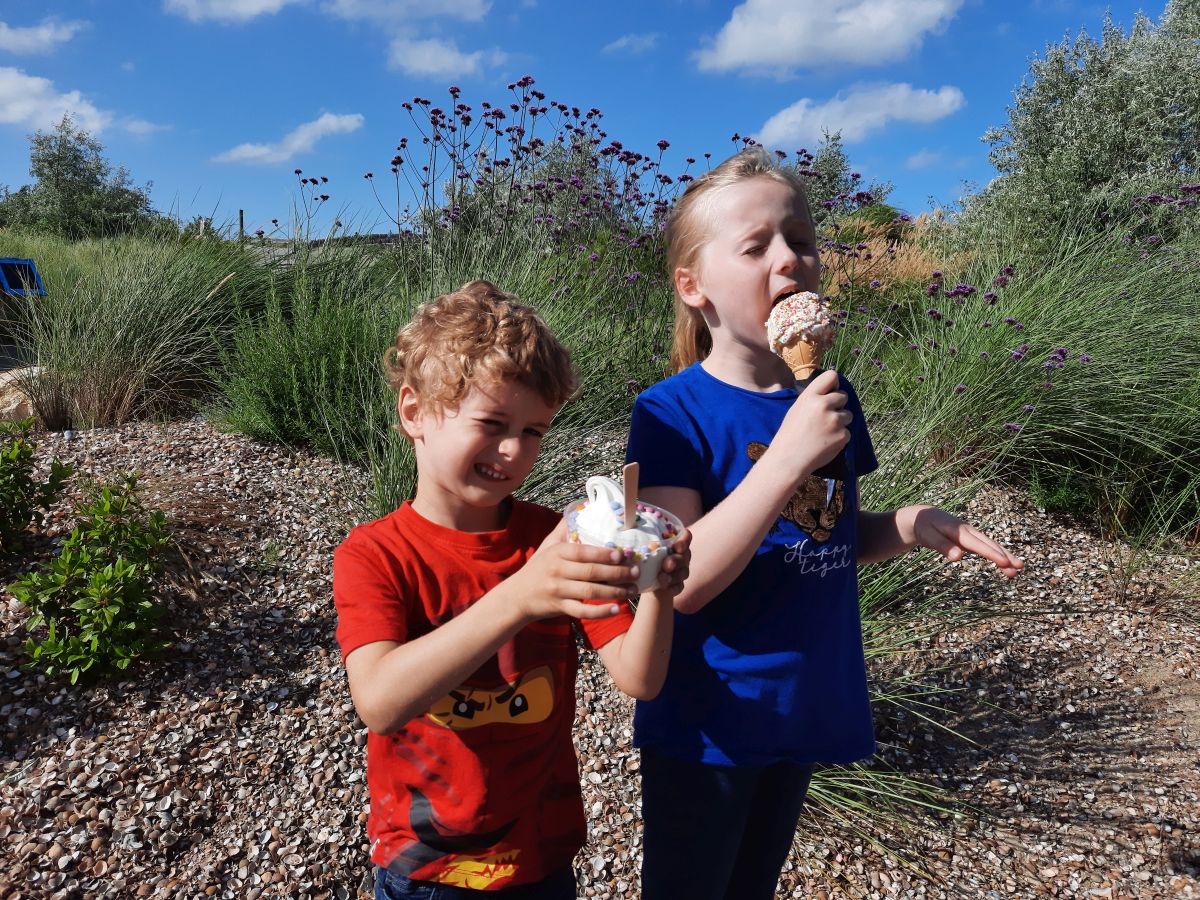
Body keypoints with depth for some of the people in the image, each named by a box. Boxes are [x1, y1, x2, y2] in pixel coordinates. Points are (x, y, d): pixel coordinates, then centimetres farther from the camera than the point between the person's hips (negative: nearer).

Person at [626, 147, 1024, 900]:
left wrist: (909, 526, -8)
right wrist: (786, 456, -32)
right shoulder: (674, 412, -19)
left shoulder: (830, 396, 0)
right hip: (708, 722, -5)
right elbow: (681, 583, -27)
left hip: (803, 709, 6)